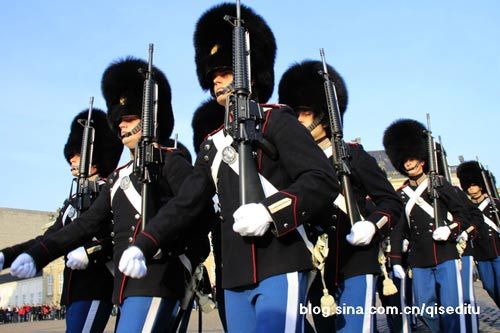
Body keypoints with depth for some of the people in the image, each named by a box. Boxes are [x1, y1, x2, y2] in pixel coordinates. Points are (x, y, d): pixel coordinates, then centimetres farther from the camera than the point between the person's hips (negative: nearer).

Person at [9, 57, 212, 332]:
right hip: (126, 284, 8)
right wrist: (37, 255, 10)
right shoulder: (120, 175, 20)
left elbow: (200, 211, -10)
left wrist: (161, 241, -23)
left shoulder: (170, 162, -2)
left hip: (158, 279, -8)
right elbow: (88, 222, 17)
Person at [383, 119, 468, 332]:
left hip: (446, 256, -2)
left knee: (451, 307, -5)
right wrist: (396, 261, 3)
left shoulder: (440, 185, 2)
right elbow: (397, 230, 7)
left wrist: (449, 229, -14)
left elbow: (461, 215, 5)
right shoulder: (401, 195, 6)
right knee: (426, 310, 8)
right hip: (419, 261, 2)